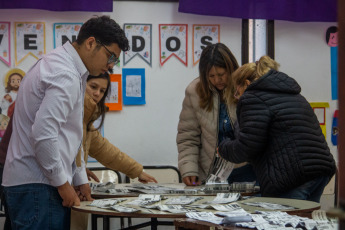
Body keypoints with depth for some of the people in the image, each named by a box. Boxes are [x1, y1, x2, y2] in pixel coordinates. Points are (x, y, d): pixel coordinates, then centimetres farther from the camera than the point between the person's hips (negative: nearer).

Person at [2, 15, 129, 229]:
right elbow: (43, 135, -25)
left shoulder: (61, 65, 16)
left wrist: (80, 178, 22)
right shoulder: (66, 76, -17)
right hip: (38, 187, -10)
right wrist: (63, 183, -14)